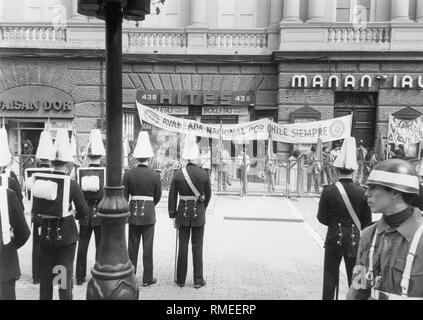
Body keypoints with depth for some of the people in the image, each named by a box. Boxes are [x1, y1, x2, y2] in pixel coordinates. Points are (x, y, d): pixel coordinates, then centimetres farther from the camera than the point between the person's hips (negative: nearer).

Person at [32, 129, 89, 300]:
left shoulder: (39, 180, -5)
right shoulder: (72, 184, -16)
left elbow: (35, 209, 4)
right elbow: (84, 211, -12)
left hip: (46, 232, 4)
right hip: (66, 233, -4)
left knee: (45, 271, 18)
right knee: (65, 272, 9)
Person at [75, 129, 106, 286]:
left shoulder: (79, 172, -6)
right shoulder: (107, 172, -11)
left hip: (85, 214, 2)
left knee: (82, 245, 14)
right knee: (101, 246, 9)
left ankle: (80, 277, 23)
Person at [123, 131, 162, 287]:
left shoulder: (128, 174, -5)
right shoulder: (155, 175, -8)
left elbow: (124, 196, -1)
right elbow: (158, 196, 0)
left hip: (133, 213, 2)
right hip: (149, 214, -2)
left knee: (132, 246, 12)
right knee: (148, 246, 5)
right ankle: (147, 278, 13)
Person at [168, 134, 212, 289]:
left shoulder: (178, 174, -6)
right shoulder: (204, 174, -8)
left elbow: (172, 197, -3)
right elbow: (208, 195, 3)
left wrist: (173, 215, 6)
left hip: (183, 213, 1)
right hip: (199, 215, -1)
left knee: (183, 246, 10)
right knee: (197, 247, 7)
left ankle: (181, 279, 19)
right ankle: (198, 280, 14)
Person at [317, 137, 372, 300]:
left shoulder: (328, 191, -13)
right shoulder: (362, 192, -9)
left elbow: (321, 218, -7)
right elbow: (367, 221, -2)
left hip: (334, 239, -1)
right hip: (354, 240, 1)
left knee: (330, 277, 12)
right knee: (355, 278, 14)